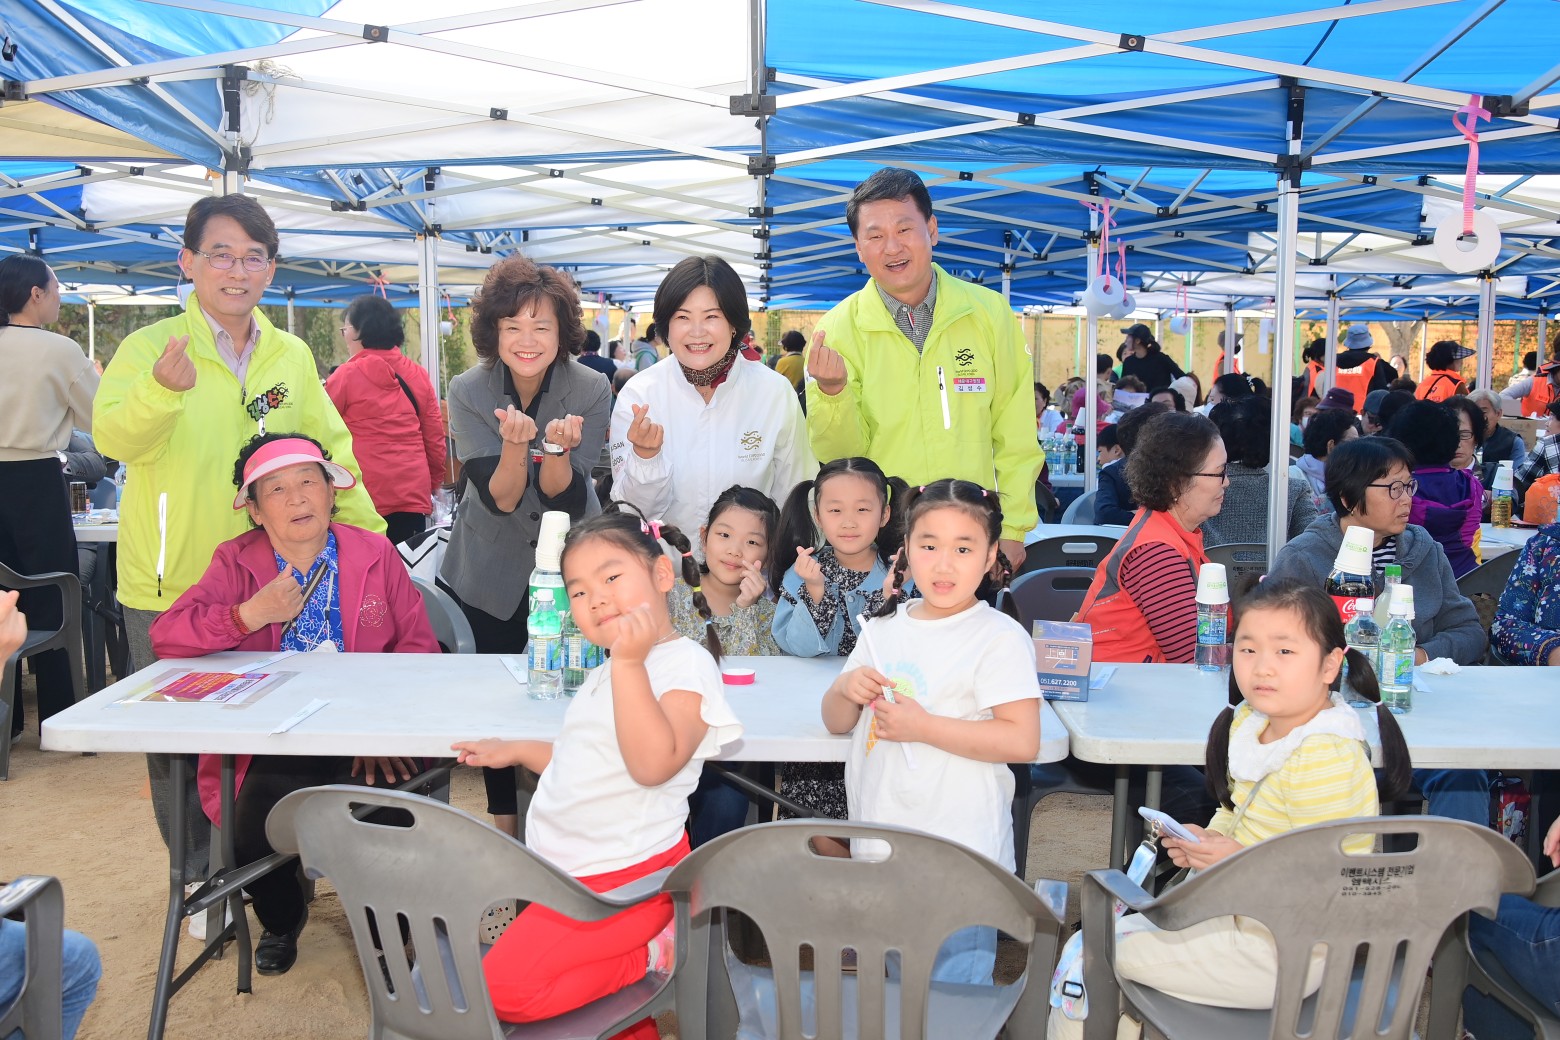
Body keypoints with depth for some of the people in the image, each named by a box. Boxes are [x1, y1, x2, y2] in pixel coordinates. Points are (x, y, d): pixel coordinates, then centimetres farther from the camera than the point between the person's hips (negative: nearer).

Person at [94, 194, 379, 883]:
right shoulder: (150, 346, -9)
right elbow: (113, 437, -25)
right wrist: (163, 388, -45)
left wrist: (370, 535, 8)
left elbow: (330, 450, 12)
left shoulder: (292, 355, 4)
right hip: (170, 588, -3)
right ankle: (200, 875, 27)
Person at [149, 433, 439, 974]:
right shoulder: (236, 563, 7)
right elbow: (165, 635, -4)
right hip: (272, 747, 1)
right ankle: (281, 922, 16)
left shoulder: (376, 555, 6)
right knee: (252, 833, -24)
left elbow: (419, 648, 2)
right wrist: (251, 615, -17)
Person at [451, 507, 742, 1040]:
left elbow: (653, 764, -30)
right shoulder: (606, 671, 14)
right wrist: (515, 750, 20)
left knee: (507, 987, -16)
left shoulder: (687, 663, -15)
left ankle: (653, 953, -3)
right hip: (570, 872, 9)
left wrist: (630, 662, -31)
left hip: (625, 875, -9)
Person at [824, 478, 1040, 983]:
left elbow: (1022, 741, -19)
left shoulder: (1000, 638, -10)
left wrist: (922, 726, -21)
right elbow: (836, 721, 13)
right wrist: (847, 688, -10)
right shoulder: (884, 628, 7)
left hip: (961, 852, -6)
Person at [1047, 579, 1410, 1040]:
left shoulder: (1325, 759, -27)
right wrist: (1207, 840, -3)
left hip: (1279, 953, -8)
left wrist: (1241, 862, -27)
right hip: (1241, 912, 9)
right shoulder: (1250, 722, 0)